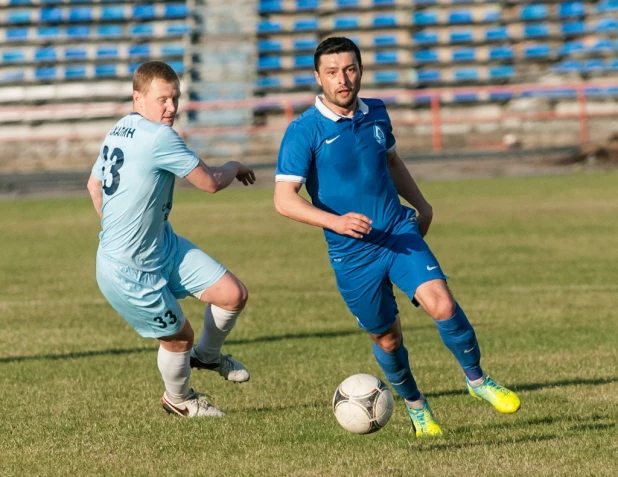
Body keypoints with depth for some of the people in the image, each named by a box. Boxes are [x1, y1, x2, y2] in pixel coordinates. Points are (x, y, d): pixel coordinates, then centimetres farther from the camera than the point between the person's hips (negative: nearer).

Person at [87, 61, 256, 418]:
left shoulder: (120, 131, 4)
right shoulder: (159, 138, -26)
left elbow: (94, 183, 18)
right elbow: (211, 182, -17)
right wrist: (235, 167, 4)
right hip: (129, 271, -9)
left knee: (234, 294, 3)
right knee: (179, 336, 8)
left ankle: (207, 355, 30)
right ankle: (179, 399, 37)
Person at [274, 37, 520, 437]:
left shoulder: (376, 114, 3)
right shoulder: (304, 131, -13)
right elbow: (284, 199, -19)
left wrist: (421, 204, 24)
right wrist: (336, 221, -31)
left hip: (400, 234, 3)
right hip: (352, 254, -3)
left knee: (443, 305, -19)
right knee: (387, 339, 9)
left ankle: (477, 379, 3)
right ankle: (415, 405, 35)